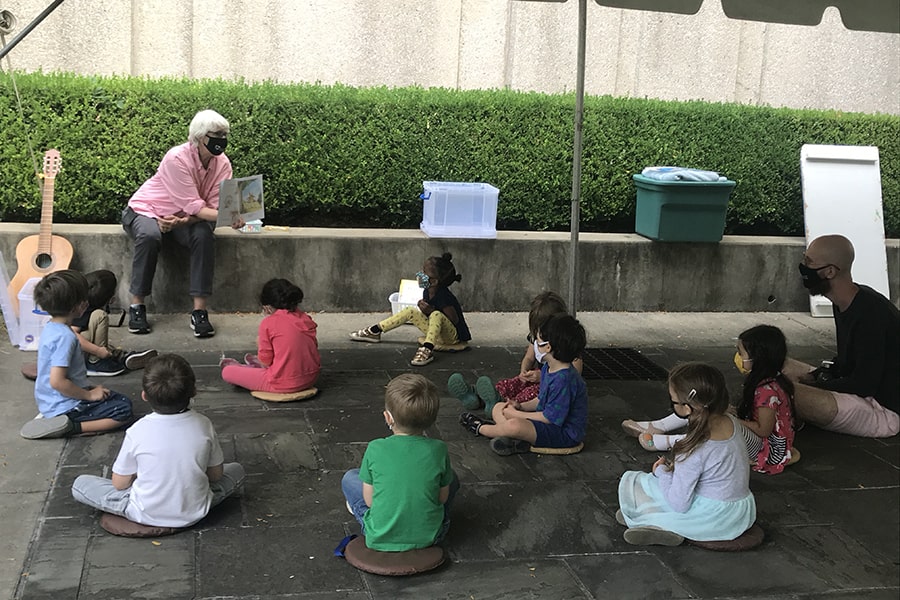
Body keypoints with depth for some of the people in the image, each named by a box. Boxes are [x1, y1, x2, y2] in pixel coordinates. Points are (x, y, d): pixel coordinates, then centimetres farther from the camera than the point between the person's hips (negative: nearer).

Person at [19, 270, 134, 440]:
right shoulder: (65, 336, -24)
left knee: (119, 398, 24)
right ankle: (70, 427, -16)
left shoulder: (50, 328, 6)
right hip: (64, 405, -10)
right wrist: (89, 395, -17)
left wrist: (89, 389, 12)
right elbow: (57, 381, -29)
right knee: (124, 409, -11)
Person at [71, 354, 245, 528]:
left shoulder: (137, 432, -19)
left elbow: (119, 484, -8)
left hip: (147, 515, -1)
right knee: (237, 470, 23)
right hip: (194, 514, 2)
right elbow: (216, 474, -2)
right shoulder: (203, 425, -15)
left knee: (80, 484, 12)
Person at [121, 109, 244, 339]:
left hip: (183, 216, 4)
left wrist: (182, 221, -30)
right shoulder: (177, 158, -27)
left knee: (204, 234, -29)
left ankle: (199, 311, -28)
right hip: (145, 210, -3)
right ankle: (137, 306, -22)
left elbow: (215, 206, -14)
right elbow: (194, 206, -29)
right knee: (150, 236, -37)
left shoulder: (222, 164, -11)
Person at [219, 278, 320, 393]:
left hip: (284, 385, -6)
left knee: (227, 372, 11)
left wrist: (261, 344, 16)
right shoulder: (306, 319, 5)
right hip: (311, 380, 6)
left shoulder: (268, 322, -10)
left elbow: (265, 362, -6)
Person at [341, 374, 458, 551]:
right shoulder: (438, 449, -13)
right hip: (429, 535, 2)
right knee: (451, 479, 24)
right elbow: (443, 497, -1)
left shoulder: (376, 449, -16)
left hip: (381, 538, -1)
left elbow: (369, 500, -6)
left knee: (350, 478, 19)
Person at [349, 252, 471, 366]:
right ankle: (374, 332, 10)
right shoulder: (427, 292, 1)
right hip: (436, 333, 9)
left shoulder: (444, 297, -25)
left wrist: (430, 311, -26)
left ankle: (427, 350, -49)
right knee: (410, 311, 4)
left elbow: (455, 321, -24)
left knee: (436, 315, -36)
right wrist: (424, 308, -10)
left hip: (453, 337, -9)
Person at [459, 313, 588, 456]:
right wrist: (520, 406, -1)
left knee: (514, 426, -34)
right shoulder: (547, 369, 6)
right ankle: (517, 440, -19)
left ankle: (480, 428, -2)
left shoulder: (563, 379, -27)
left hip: (565, 433, -11)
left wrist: (516, 414, -15)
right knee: (499, 408, 10)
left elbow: (551, 417, -25)